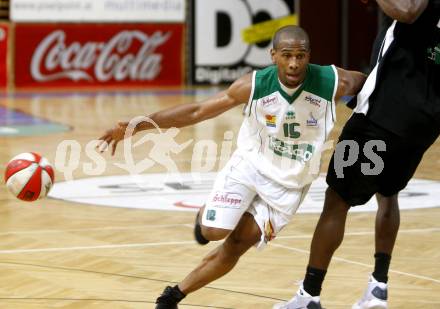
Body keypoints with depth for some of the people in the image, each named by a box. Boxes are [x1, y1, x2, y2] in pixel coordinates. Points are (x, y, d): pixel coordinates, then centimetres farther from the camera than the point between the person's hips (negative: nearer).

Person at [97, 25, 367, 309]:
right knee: (214, 231, -17)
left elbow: (367, 83, 0)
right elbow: (197, 111, -14)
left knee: (237, 246, -3)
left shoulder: (333, 83, -24)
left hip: (289, 182, 0)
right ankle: (206, 216, 21)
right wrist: (137, 125, -18)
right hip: (250, 163, 0)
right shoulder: (254, 85, -22)